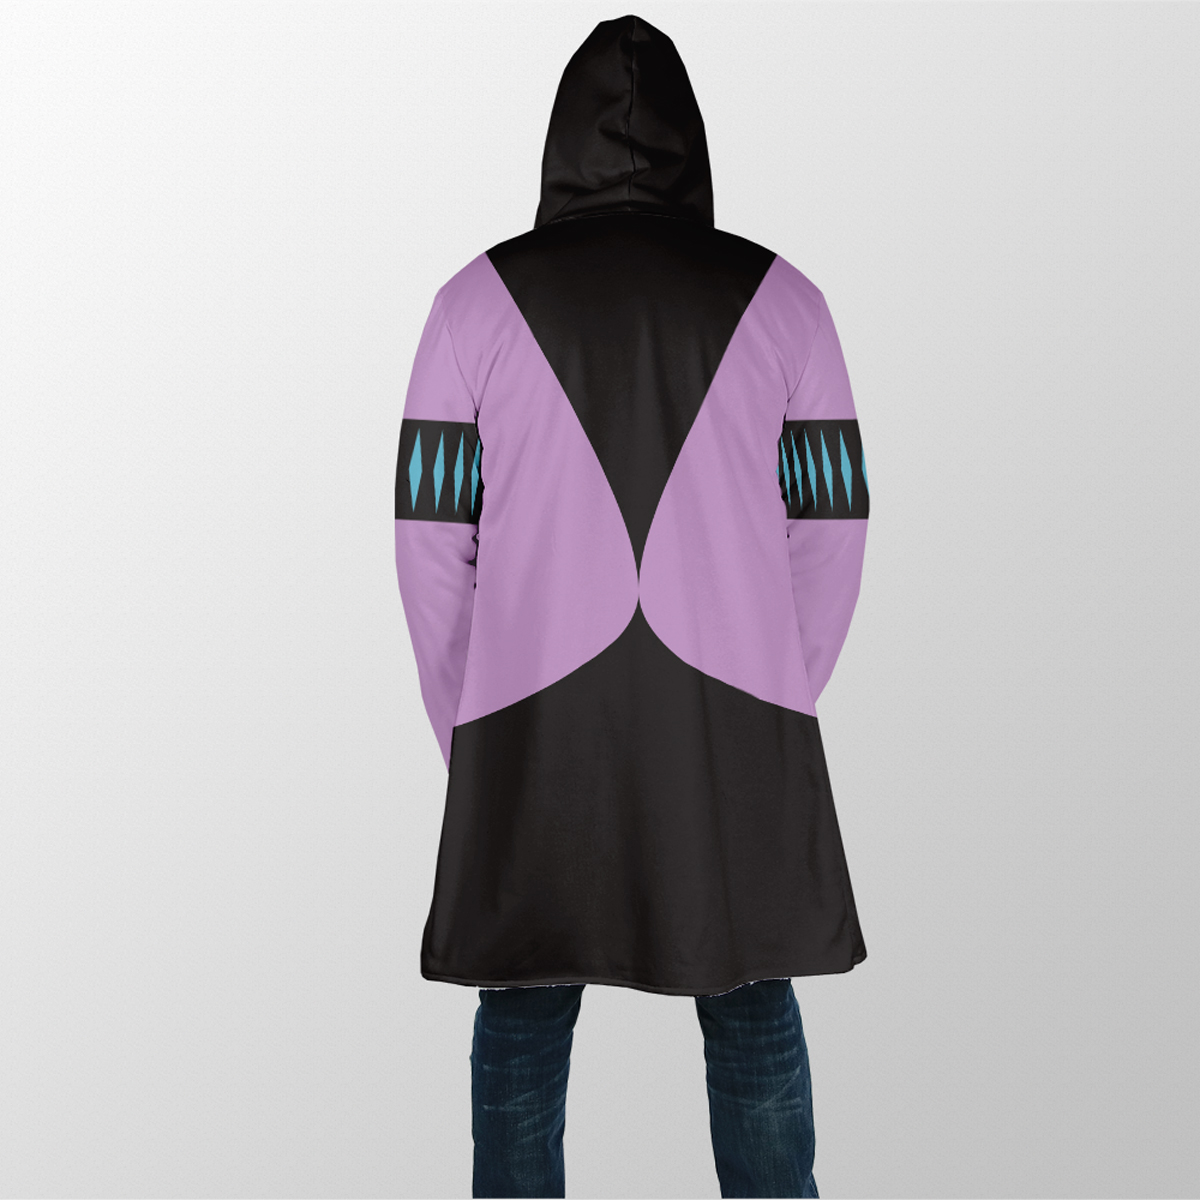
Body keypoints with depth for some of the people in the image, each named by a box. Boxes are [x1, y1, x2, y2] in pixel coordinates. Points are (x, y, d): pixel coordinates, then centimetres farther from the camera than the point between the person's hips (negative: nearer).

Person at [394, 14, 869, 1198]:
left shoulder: (480, 297, 0)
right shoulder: (780, 297, 2)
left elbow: (432, 537, -1)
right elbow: (833, 532, 1)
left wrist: (467, 732, 9)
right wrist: (777, 704, 13)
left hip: (535, 734, 0)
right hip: (735, 727, 1)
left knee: (522, 1026, 16)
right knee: (754, 1018, 17)